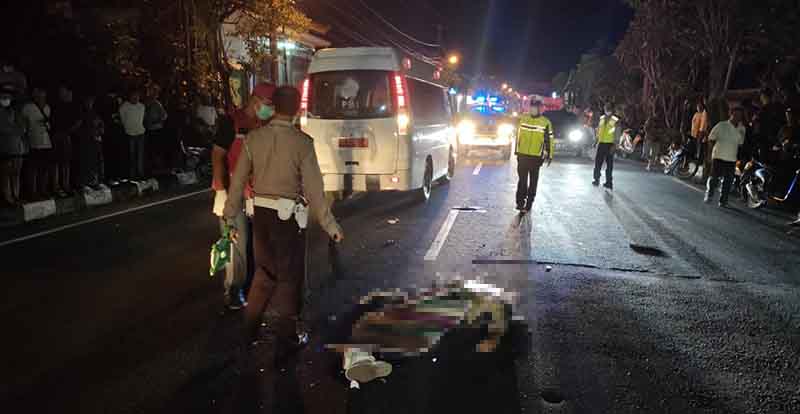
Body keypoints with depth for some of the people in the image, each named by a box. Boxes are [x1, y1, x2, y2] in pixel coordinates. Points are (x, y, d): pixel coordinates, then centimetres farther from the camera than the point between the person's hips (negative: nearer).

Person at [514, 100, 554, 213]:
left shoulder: (545, 123, -5)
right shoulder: (523, 118, 5)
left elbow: (550, 140, -1)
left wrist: (549, 155, -2)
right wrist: (517, 151, 17)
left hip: (536, 157, -2)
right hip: (522, 155, 2)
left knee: (533, 181, 8)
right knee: (522, 179, 4)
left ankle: (529, 203, 15)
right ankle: (520, 201, 8)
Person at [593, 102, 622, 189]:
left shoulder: (615, 120, -5)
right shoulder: (601, 119, 10)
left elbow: (617, 135, -8)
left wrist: (614, 146, -15)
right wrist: (597, 141, 13)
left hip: (609, 144, -4)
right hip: (601, 143, 4)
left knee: (609, 164, 2)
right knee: (598, 162, 4)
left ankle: (609, 182, 8)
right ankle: (596, 180, 15)